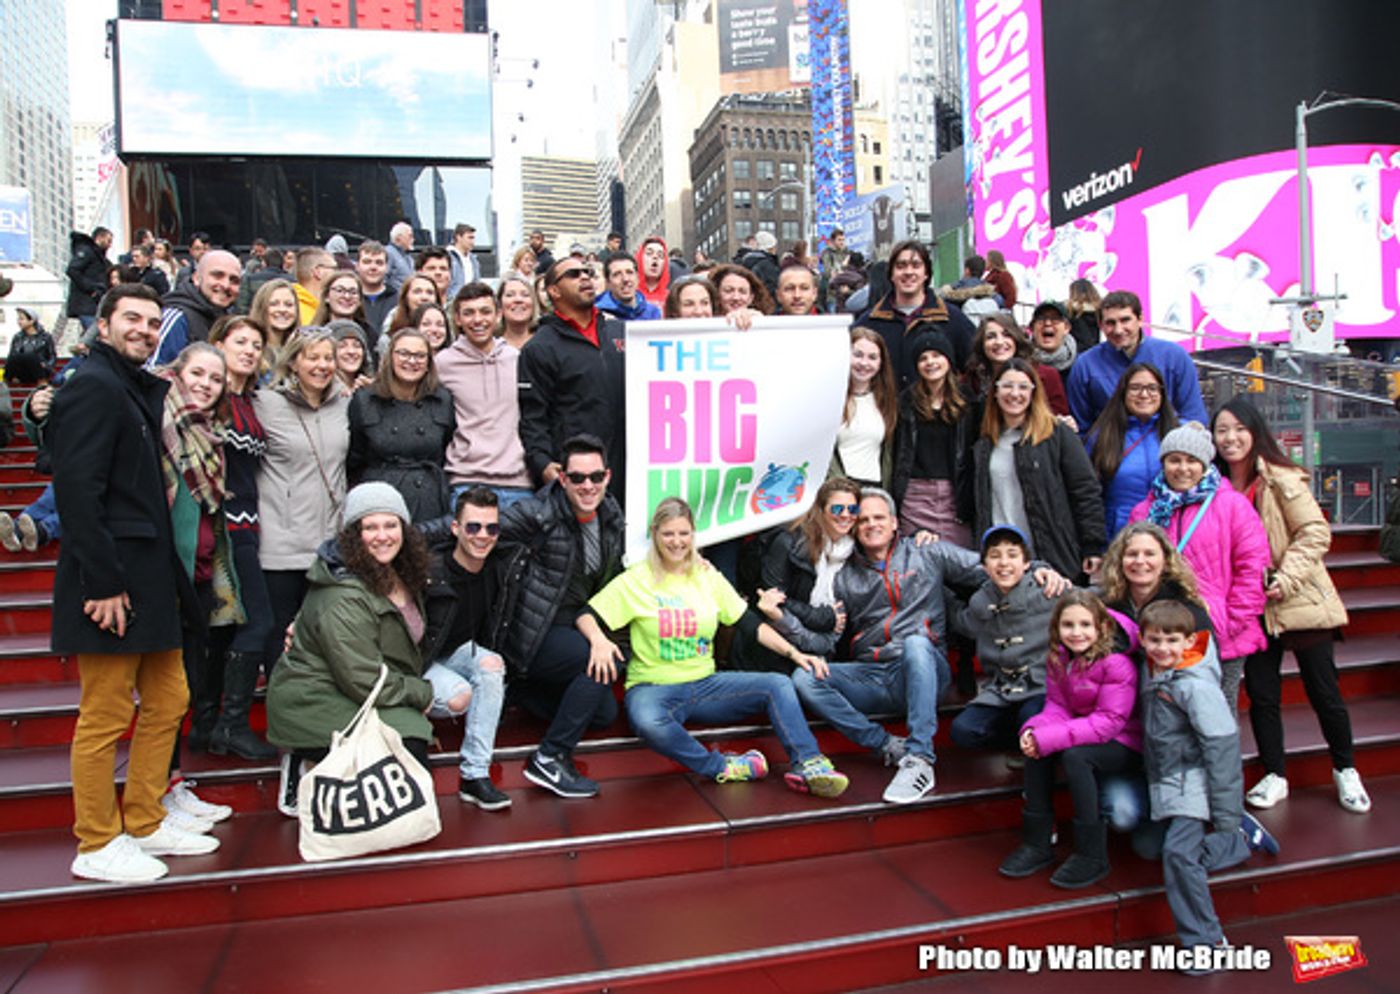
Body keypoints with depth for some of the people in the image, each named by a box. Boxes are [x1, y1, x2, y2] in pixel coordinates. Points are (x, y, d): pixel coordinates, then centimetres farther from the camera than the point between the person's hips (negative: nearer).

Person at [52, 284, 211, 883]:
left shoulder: (141, 389, 17)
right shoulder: (93, 386, -11)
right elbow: (77, 488, -20)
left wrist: (167, 577, 14)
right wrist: (102, 582, -22)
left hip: (150, 579, 10)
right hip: (111, 581, -10)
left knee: (167, 701, 15)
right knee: (105, 717, 1)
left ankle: (145, 824, 27)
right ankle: (97, 846, 15)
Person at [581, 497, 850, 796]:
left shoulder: (707, 577, 9)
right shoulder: (636, 580, -2)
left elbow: (751, 623, 9)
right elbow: (586, 615, -5)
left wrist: (794, 654, -3)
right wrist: (598, 640, -29)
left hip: (705, 684, 4)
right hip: (653, 688, -4)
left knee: (778, 684, -15)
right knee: (648, 723, -39)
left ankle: (808, 765, -21)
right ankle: (721, 768, -21)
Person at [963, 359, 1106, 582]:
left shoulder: (1057, 434, 0)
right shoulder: (985, 443, 13)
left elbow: (1086, 491, -3)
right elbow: (969, 502, 20)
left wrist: (1093, 548, -7)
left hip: (1050, 557, -3)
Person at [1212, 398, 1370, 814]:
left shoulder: (1282, 479, -11)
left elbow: (1316, 533, -12)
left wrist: (1287, 577, -20)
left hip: (1301, 601, -3)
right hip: (1252, 608, 4)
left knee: (1324, 692, 7)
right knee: (1261, 694, 7)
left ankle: (1345, 771, 29)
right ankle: (1274, 777, 22)